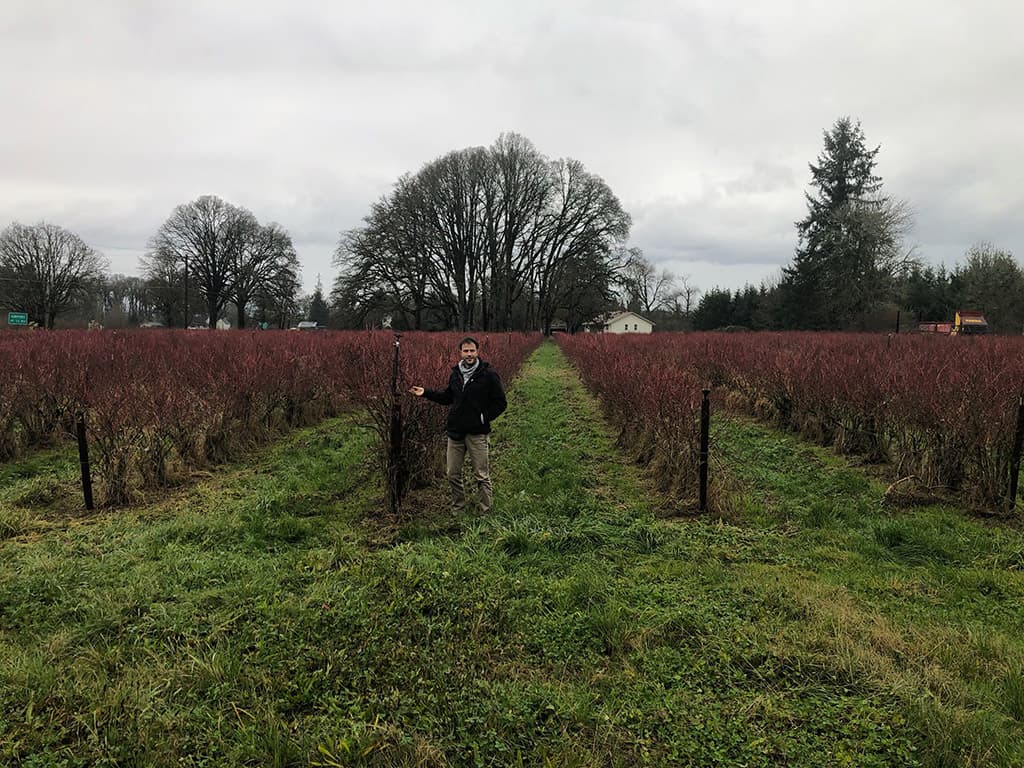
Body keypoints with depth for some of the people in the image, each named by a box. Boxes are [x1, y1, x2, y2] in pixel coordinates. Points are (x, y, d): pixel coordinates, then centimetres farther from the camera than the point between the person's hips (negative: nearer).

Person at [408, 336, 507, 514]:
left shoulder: (488, 374, -8)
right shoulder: (455, 373, 9)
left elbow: (501, 402, -4)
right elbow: (448, 397, 23)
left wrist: (484, 418, -11)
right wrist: (426, 393, 13)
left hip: (477, 433, -5)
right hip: (455, 432, 6)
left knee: (482, 477, 0)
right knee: (453, 474, 12)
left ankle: (486, 512, 10)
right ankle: (458, 509, 27)